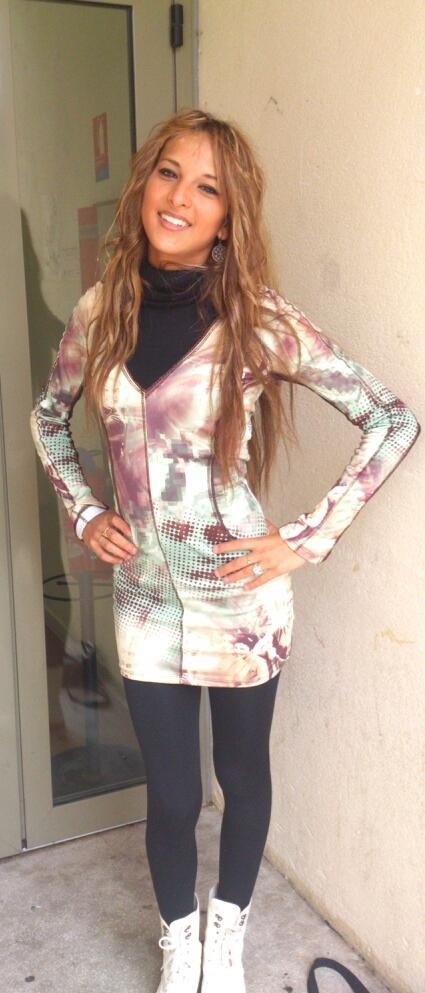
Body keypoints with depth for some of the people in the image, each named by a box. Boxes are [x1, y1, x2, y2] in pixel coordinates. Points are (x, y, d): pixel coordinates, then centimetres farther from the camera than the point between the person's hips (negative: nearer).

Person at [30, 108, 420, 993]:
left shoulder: (259, 321, -15)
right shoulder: (100, 311, -3)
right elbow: (48, 416, 14)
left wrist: (307, 541, -14)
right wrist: (83, 512, 2)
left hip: (240, 598, -2)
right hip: (144, 596, 2)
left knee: (243, 773, 19)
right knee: (171, 793, 15)